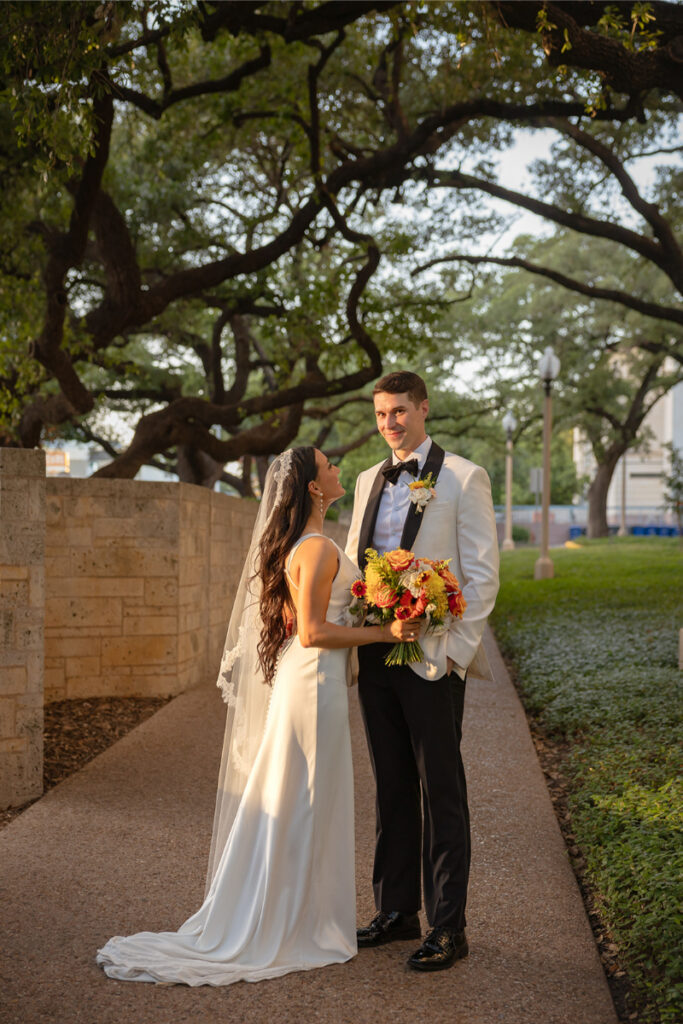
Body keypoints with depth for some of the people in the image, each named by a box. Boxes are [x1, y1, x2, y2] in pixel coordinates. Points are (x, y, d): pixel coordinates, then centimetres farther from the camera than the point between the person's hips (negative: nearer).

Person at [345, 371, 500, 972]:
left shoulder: (462, 478, -4)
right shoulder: (369, 482, 14)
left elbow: (482, 574, -7)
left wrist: (456, 651, -14)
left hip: (433, 658, -6)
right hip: (375, 656, 6)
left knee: (442, 794, 1)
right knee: (392, 790, 14)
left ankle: (448, 928, 11)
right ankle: (397, 912, 26)